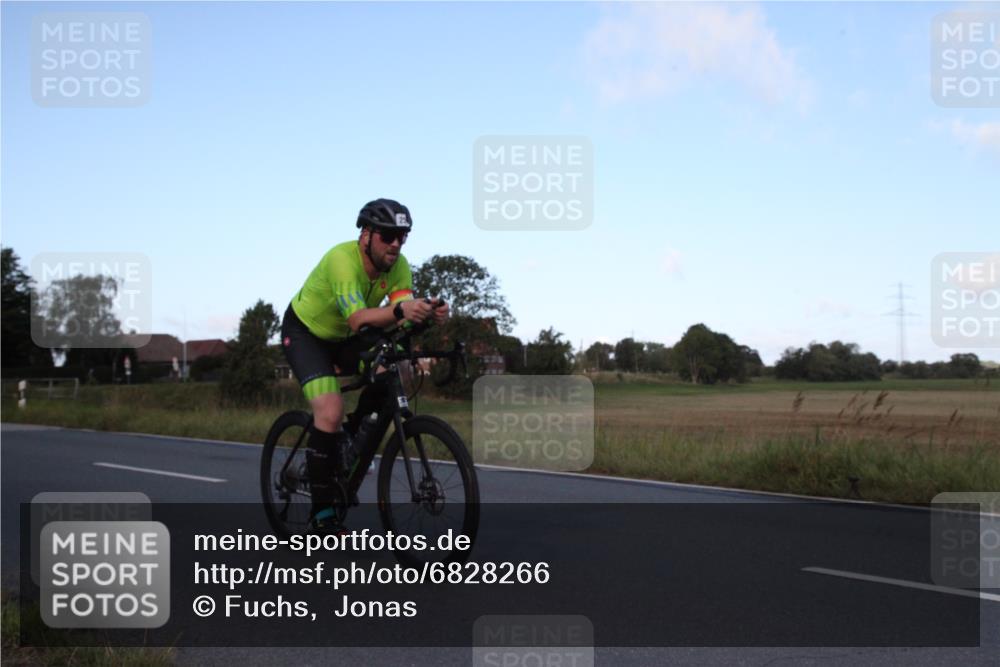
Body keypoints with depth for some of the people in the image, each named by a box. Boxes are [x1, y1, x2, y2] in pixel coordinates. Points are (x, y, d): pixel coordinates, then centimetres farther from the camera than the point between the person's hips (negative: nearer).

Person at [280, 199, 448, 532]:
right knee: (331, 413, -23)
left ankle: (350, 437, 10)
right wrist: (398, 309, -62)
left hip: (342, 336, 7)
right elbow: (357, 319, -46)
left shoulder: (398, 266, -16)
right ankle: (322, 515, -13)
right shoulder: (343, 258, -34)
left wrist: (428, 314, -48)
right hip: (304, 331, -7)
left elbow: (403, 318, -26)